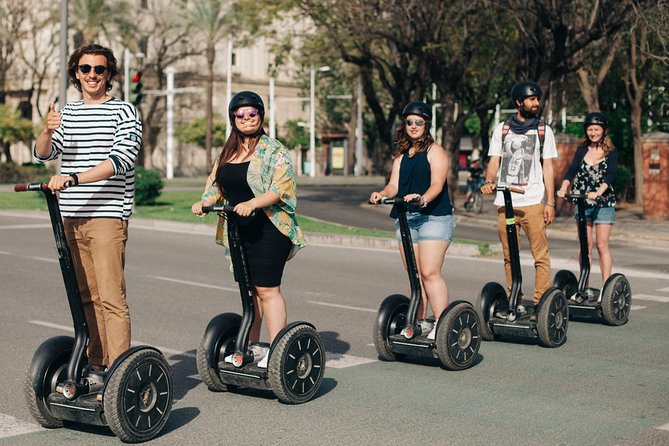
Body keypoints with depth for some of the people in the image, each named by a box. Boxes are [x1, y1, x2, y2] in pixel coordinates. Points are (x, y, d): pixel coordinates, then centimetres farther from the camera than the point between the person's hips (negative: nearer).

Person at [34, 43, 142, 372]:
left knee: (110, 298, -10)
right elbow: (43, 153, 5)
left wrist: (72, 178, -24)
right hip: (71, 217, 6)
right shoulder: (67, 113, 17)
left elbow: (120, 160, -14)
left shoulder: (123, 111, -1)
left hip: (107, 215, -6)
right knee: (86, 297, 10)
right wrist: (47, 130, -17)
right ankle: (96, 364, 18)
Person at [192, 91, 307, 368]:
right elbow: (217, 185, 19)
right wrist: (204, 202, -2)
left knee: (266, 289, -9)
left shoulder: (273, 150, -6)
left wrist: (252, 204, -29)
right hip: (239, 231, 7)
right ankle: (252, 346, 21)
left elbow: (281, 188, -16)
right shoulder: (228, 151, 16)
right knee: (248, 289, 12)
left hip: (268, 229, -7)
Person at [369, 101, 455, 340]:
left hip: (433, 217, -6)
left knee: (429, 272, -14)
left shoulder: (435, 151, -1)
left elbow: (437, 184, -15)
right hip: (406, 218, 6)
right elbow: (394, 184, 8)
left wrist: (423, 198, -35)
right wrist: (382, 193, -14)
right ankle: (420, 322, 15)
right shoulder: (402, 154, 18)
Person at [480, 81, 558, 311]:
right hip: (504, 201, 2)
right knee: (509, 255, 6)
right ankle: (515, 300, 15)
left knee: (540, 255, -8)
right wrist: (489, 181, -10)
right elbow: (494, 161, 11)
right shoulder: (501, 129, 13)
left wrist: (550, 202, -1)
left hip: (532, 201, -2)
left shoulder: (544, 131, 9)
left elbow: (548, 168, 7)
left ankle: (541, 302, -5)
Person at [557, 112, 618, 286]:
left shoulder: (611, 153, 1)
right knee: (585, 245, 4)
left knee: (602, 245, -5)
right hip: (582, 202, 2)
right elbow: (571, 171, -4)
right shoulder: (582, 151, 9)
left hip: (604, 203, -2)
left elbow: (610, 176, -13)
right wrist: (563, 188, -23)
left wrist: (597, 193, -30)